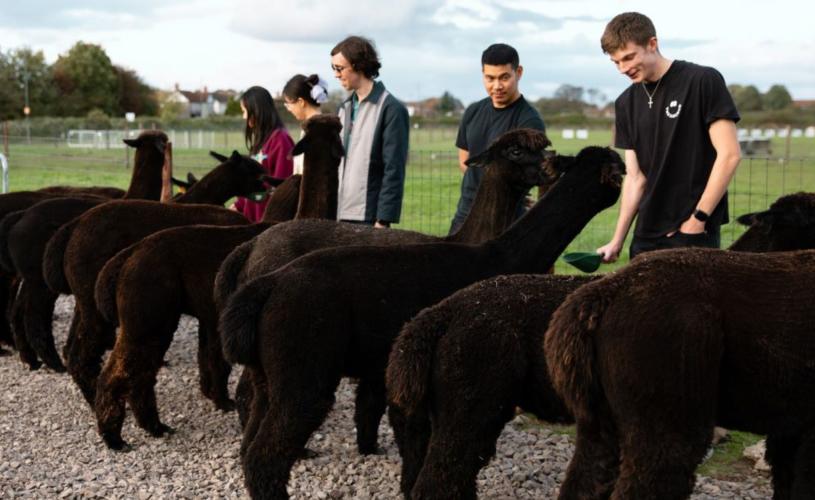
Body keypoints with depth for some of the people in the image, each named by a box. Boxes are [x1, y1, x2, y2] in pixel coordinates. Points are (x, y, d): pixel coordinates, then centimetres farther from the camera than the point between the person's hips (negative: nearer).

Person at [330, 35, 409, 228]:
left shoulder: (391, 109, -7)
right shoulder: (346, 107, 15)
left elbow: (394, 170, -11)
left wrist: (383, 221, -15)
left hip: (369, 216, -6)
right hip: (341, 214, 6)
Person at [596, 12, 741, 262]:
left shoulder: (703, 82, -7)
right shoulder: (626, 103, 9)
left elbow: (729, 155, -10)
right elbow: (636, 177, 10)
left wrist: (698, 220, -12)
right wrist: (617, 240, 3)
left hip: (693, 234, -5)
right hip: (646, 236, 5)